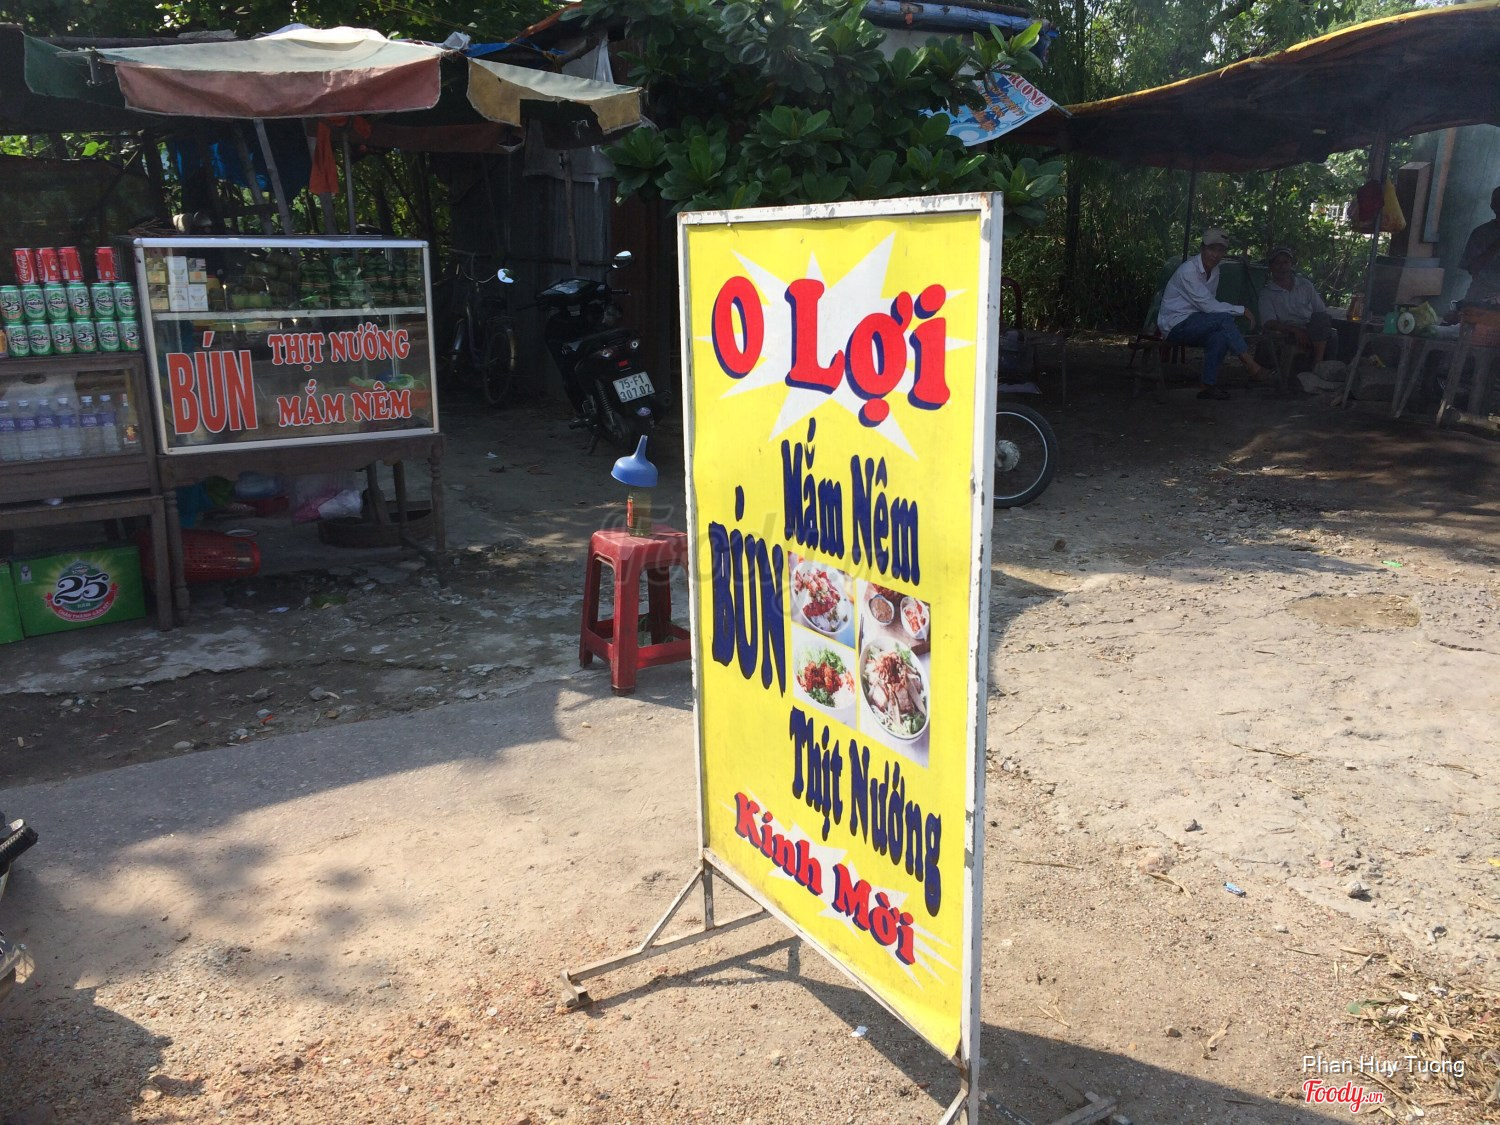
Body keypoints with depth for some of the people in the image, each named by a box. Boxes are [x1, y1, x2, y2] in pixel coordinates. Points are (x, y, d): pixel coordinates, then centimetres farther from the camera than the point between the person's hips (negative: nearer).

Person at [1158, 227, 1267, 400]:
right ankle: (1251, 365, -24)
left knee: (1220, 336, -23)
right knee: (1224, 318, -26)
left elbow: (1209, 305, 17)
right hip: (1175, 326, -8)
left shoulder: (1214, 271, 10)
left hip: (1193, 324, 8)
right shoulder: (1188, 270, -18)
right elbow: (1208, 306, -22)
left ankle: (1208, 385, -19)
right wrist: (1242, 310, -18)